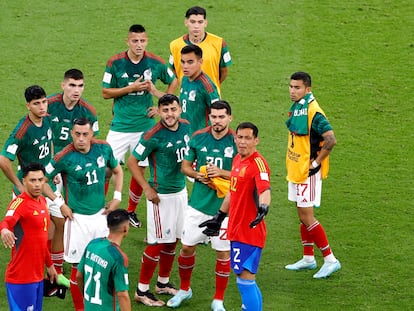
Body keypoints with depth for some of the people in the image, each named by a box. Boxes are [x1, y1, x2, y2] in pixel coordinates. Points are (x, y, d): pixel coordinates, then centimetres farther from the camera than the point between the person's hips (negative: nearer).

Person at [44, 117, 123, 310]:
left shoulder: (104, 149, -3)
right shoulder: (64, 157, -16)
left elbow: (117, 171, 16)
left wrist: (117, 197, 7)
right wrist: (59, 203, -10)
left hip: (100, 215, 4)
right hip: (77, 218, -4)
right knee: (78, 267, 2)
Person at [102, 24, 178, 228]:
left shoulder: (155, 63, -3)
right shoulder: (115, 63, -8)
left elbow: (173, 82, 13)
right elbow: (105, 92, -3)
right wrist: (131, 88, -15)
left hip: (145, 125, 2)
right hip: (120, 125, -2)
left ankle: (131, 211, 26)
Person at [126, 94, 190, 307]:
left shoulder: (186, 127, 1)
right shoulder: (153, 136, -19)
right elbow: (132, 161, -13)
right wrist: (147, 189, -15)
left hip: (181, 191, 7)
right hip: (161, 195, -7)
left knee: (172, 240, 16)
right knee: (158, 242, -4)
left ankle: (163, 283, 31)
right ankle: (142, 291, 5)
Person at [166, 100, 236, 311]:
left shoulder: (237, 142, -9)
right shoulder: (198, 138, 0)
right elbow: (185, 166, 9)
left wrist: (221, 173, -22)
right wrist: (198, 175, -11)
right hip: (198, 204, 3)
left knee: (223, 252, 4)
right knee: (187, 247, 10)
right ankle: (184, 289, 33)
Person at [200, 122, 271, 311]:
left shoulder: (257, 163, -16)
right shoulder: (237, 160, 11)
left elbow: (264, 189, -35)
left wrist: (263, 206, -55)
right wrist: (219, 217, 32)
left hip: (250, 232, -9)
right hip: (236, 231, 9)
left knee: (245, 280, -11)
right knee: (246, 281, 16)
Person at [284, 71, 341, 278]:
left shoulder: (312, 111, -21)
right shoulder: (296, 108, 8)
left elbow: (330, 139, -27)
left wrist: (316, 163, -20)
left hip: (308, 172, -9)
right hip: (296, 170, 9)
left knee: (306, 216, -7)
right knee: (303, 215, 15)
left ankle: (330, 260, 1)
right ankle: (308, 259, 25)